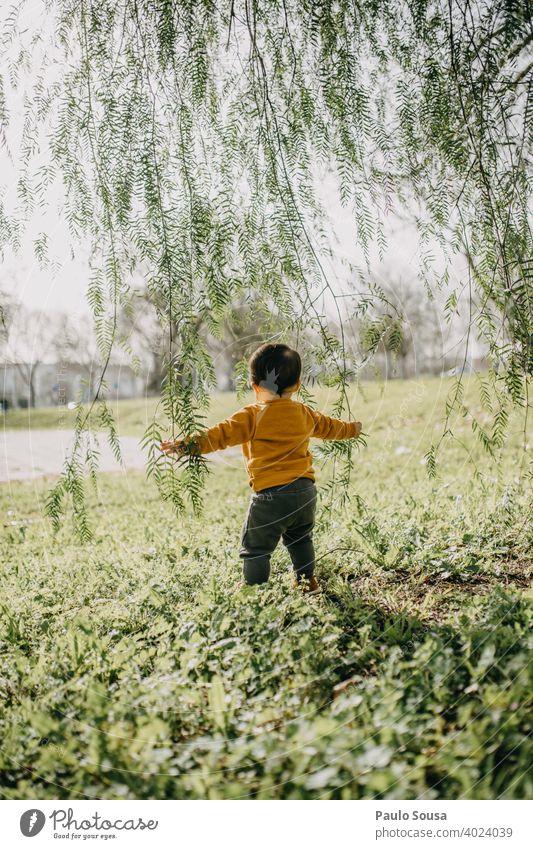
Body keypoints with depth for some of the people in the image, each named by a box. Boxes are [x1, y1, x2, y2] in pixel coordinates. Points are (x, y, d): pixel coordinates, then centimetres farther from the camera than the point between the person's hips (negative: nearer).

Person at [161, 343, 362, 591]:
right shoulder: (305, 414, 12)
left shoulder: (252, 416, -7)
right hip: (305, 490, 6)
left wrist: (186, 445, -15)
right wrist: (353, 429, 49)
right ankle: (308, 581, 39)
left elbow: (221, 434, -15)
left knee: (255, 548, 6)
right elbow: (330, 427, 29)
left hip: (270, 495, -6)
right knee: (300, 538, 29)